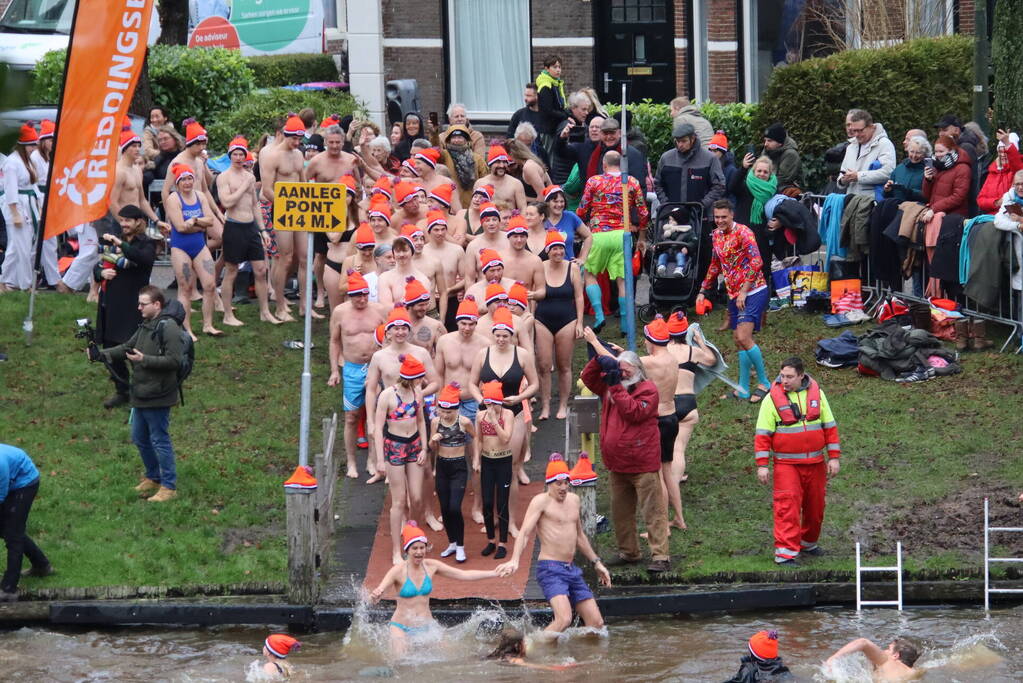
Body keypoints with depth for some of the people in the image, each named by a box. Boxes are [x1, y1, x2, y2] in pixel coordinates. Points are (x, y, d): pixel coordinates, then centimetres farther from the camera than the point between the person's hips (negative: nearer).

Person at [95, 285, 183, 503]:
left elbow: (173, 360, -22)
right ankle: (153, 477, 34)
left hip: (157, 398, -9)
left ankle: (169, 485, 6)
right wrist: (101, 354, -1)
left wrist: (145, 360, -24)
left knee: (159, 440, -2)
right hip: (140, 395, 9)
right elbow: (127, 348, 13)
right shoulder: (145, 327, 12)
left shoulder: (168, 328, -17)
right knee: (140, 438, 18)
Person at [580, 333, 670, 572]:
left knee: (653, 511, -7)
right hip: (617, 464, 8)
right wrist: (599, 358, -2)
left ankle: (660, 555, -8)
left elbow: (634, 411, -22)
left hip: (642, 464, -8)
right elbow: (587, 377, 15)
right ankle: (628, 552, 27)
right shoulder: (610, 386, 12)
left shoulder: (648, 390, -9)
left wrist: (617, 388, -19)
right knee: (620, 511, 15)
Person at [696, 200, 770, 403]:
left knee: (744, 338, -18)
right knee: (738, 340, 9)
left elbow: (756, 262, -21)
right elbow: (715, 266, 26)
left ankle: (764, 383, -7)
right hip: (734, 295, 8)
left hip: (753, 293, -8)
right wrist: (703, 291, 24)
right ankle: (743, 390, 15)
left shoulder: (743, 233, -14)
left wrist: (743, 292, -23)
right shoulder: (717, 236, 11)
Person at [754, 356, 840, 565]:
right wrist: (762, 465, -10)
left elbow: (830, 427, 9)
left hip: (815, 462, 3)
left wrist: (834, 457, 5)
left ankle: (808, 543, 33)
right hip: (786, 464, -3)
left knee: (815, 507, 13)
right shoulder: (773, 398, -5)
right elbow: (763, 434, -4)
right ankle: (785, 553, -12)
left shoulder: (816, 393, 3)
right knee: (787, 508, -12)